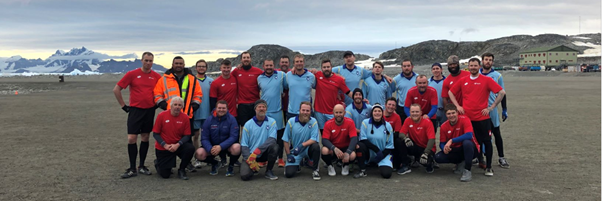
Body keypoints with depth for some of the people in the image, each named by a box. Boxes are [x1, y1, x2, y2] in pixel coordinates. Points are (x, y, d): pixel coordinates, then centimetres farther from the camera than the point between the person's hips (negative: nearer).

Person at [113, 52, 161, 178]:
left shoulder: (157, 76, 2)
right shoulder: (132, 74, -4)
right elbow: (116, 89, 0)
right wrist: (123, 106, -1)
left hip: (150, 111, 2)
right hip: (135, 110, -2)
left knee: (145, 138, 9)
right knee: (132, 138, -6)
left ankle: (142, 166, 19)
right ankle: (132, 169, 3)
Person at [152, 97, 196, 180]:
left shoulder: (185, 117, -8)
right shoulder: (161, 115, -11)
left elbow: (187, 135, -6)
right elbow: (155, 134, -7)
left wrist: (177, 145, -22)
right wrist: (165, 145, -18)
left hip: (178, 146, 2)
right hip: (162, 148, -2)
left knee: (190, 149, -30)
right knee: (165, 175, -4)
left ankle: (181, 170, -5)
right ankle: (158, 163, 33)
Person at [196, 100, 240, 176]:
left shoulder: (231, 119, -10)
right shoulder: (209, 120, -4)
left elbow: (233, 137, -18)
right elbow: (204, 138, -7)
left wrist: (220, 147, -31)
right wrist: (210, 149, -27)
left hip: (227, 146, -2)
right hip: (212, 146, 2)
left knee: (237, 147, -36)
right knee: (199, 153, -25)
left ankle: (231, 166, -1)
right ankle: (214, 164, 10)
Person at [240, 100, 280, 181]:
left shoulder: (272, 122, -3)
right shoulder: (248, 124, -2)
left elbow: (272, 139, -17)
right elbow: (244, 145, -4)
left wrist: (257, 151, -29)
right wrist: (250, 161, -18)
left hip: (264, 153, 1)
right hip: (250, 154, 0)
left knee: (274, 146, -30)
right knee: (245, 175, -23)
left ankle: (268, 171, -8)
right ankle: (254, 168, 15)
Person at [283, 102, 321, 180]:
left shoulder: (313, 121, -9)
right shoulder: (291, 121, -7)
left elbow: (314, 139, -16)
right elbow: (286, 140, -1)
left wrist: (302, 145, -29)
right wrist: (288, 154, -5)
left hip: (307, 150, 0)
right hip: (294, 151, 0)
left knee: (316, 146, -33)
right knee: (289, 173, -15)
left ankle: (315, 170, -11)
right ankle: (296, 165, 24)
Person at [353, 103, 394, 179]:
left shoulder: (387, 125, -2)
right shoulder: (365, 122, -7)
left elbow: (390, 145, 1)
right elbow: (363, 139, -12)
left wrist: (381, 155, -12)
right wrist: (376, 149, -22)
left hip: (383, 154, 0)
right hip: (369, 153, 0)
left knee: (386, 174, -22)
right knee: (360, 145, -32)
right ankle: (362, 171, -14)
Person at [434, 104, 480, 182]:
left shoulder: (464, 119, -17)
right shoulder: (443, 126, -4)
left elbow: (469, 135, -32)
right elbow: (442, 143, 0)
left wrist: (451, 140, -34)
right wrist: (444, 148, -25)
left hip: (469, 148, -4)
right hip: (455, 151, 4)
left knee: (467, 142, -39)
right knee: (438, 157, -19)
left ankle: (467, 171, -25)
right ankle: (461, 163, 3)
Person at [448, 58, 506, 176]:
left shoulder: (486, 80, -3)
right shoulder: (463, 81, 6)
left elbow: (502, 93, -5)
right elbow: (450, 92, 15)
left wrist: (490, 108, -7)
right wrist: (457, 106, 4)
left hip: (482, 117, -2)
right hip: (467, 117, 2)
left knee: (487, 142, 2)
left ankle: (488, 167, 13)